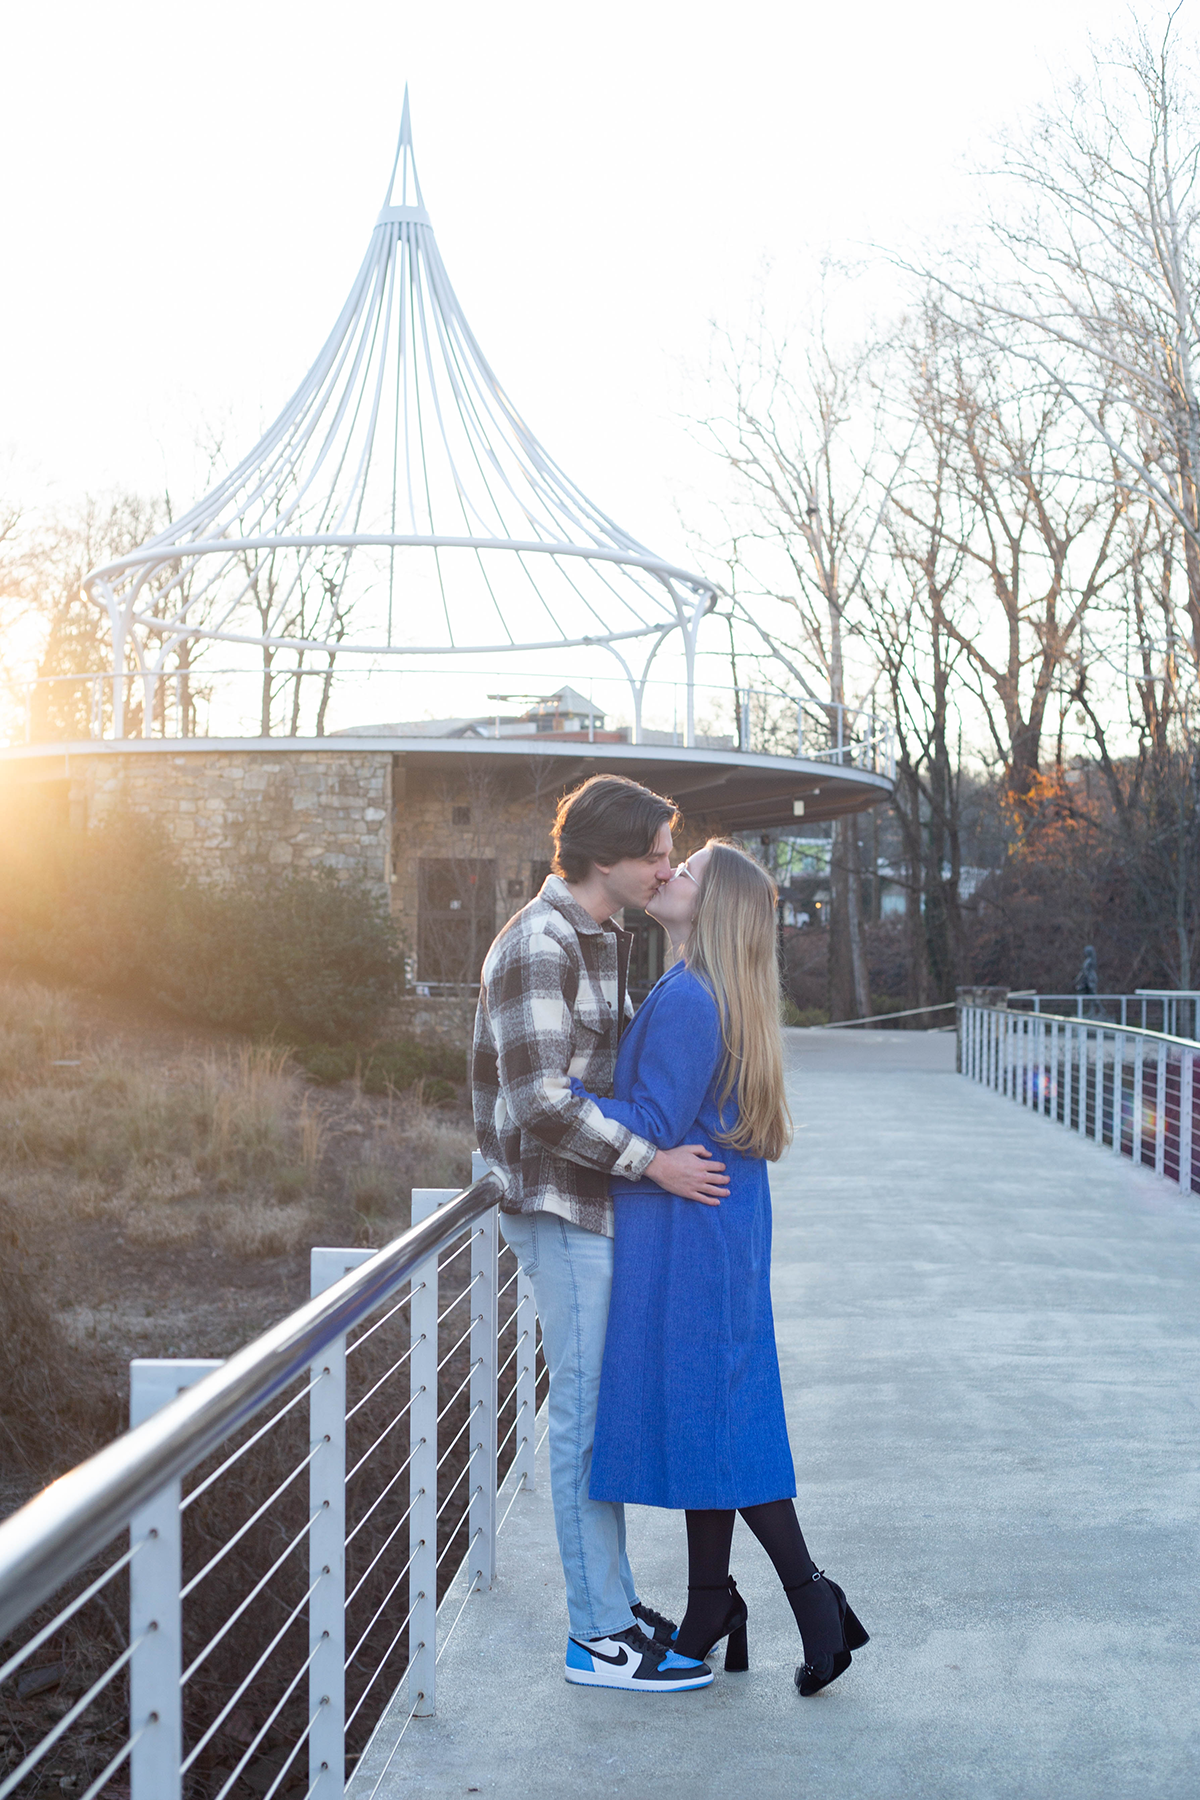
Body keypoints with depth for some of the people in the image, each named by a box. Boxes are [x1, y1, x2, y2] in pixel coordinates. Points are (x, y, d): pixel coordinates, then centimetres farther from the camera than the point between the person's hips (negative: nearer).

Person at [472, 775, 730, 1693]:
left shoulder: (606, 939, 14)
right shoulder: (538, 947, -18)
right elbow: (542, 1104, -24)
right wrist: (651, 1162, -21)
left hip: (602, 1205, 10)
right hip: (563, 1211, -10)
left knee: (605, 1408, 15)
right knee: (589, 1413, -4)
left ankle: (613, 1599, 26)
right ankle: (602, 1636, 4)